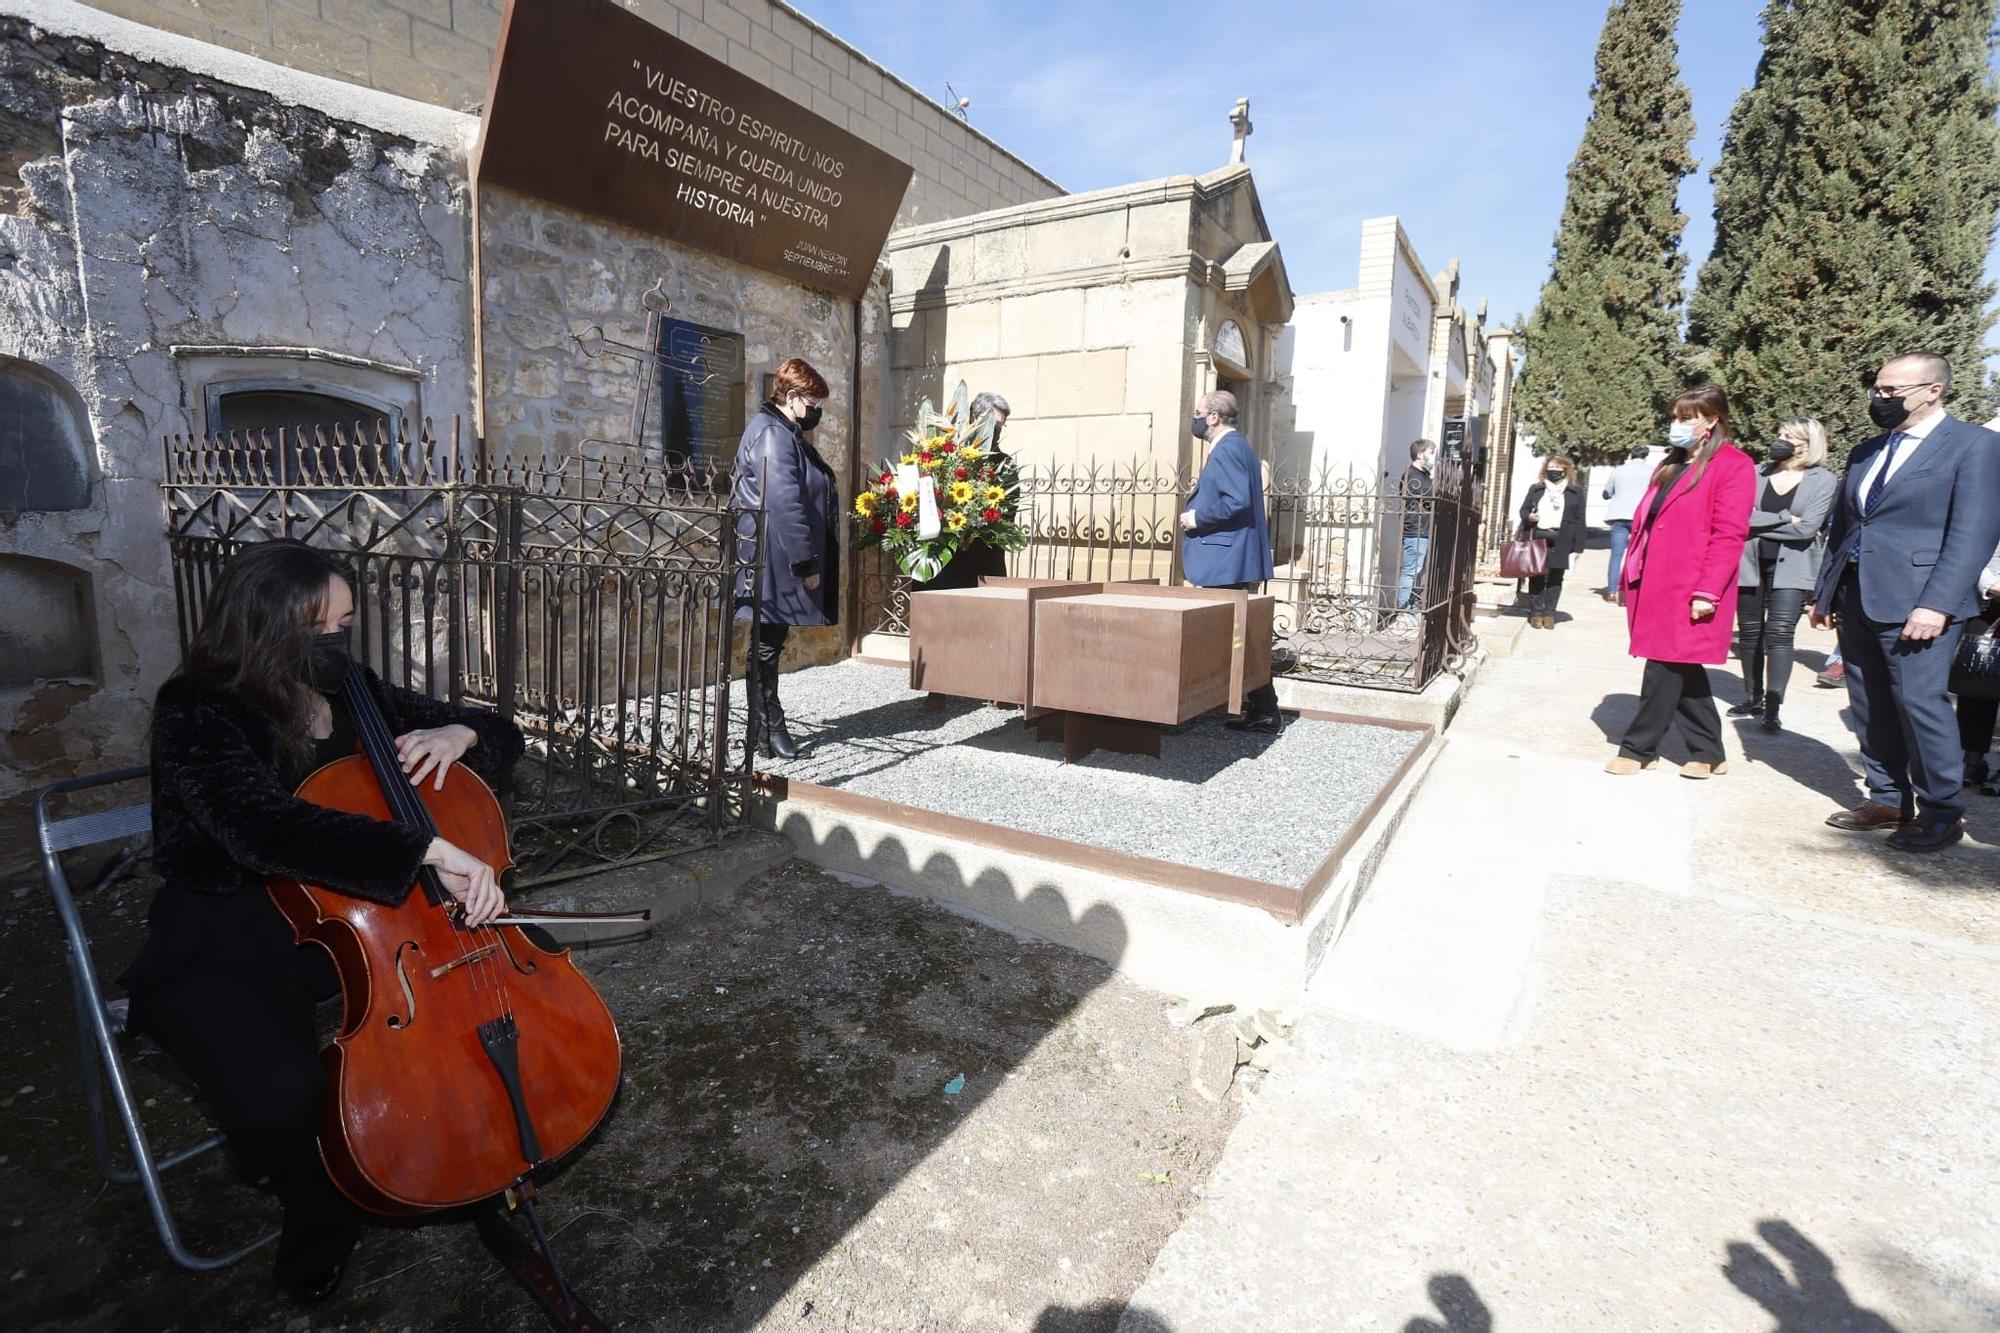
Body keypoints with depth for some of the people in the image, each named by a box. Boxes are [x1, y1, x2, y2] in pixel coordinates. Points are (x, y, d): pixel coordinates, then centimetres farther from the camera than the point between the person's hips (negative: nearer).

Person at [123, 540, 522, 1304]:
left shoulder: (353, 694, 1)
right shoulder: (196, 711, -15)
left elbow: (501, 737, 8)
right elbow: (264, 828, -36)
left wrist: (459, 733, -16)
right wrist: (430, 852, -44)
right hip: (227, 953, -5)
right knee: (279, 1092, -30)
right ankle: (322, 1214, 6)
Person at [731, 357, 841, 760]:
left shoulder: (785, 433, 19)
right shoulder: (773, 435, -15)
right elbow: (785, 504, -23)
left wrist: (806, 561, 23)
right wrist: (806, 563, -22)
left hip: (783, 563, 10)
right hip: (776, 564, -10)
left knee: (770, 643, 14)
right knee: (767, 645, -1)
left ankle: (766, 726, 22)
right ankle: (769, 730, 8)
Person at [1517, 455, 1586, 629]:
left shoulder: (1576, 492, 8)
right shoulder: (1536, 489, 14)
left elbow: (1579, 521, 4)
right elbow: (1523, 509, 18)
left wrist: (1577, 547, -3)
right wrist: (1528, 517, -8)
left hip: (1561, 542, -1)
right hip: (1538, 538, 1)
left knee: (1555, 578, 2)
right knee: (1536, 576, 0)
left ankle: (1549, 613, 7)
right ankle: (1536, 612, 7)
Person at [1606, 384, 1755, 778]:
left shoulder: (1733, 465, -6)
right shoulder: (1672, 464, 19)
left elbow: (1729, 535, -14)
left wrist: (1707, 592, -19)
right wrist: (1629, 576, 15)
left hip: (1687, 591, -8)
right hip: (1655, 584, 8)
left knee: (1666, 667, -3)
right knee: (1681, 668, 12)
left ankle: (1639, 748, 7)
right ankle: (1708, 753, 22)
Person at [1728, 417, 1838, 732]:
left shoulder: (1824, 481, 0)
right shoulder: (1757, 474, 6)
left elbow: (1807, 528, -10)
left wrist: (1759, 525, -6)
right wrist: (1783, 519, -13)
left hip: (1791, 568, -3)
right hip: (1750, 564, 3)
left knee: (1779, 634, -11)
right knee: (1749, 633, 8)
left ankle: (1773, 708, -9)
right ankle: (1752, 697, 21)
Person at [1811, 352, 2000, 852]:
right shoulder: (1866, 453, 17)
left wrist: (1937, 604, -19)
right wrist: (1825, 593, 14)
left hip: (1917, 602, -6)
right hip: (1856, 599, 7)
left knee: (1919, 701, -6)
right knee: (1870, 707, 10)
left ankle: (1942, 814, 8)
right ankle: (1887, 800, 21)